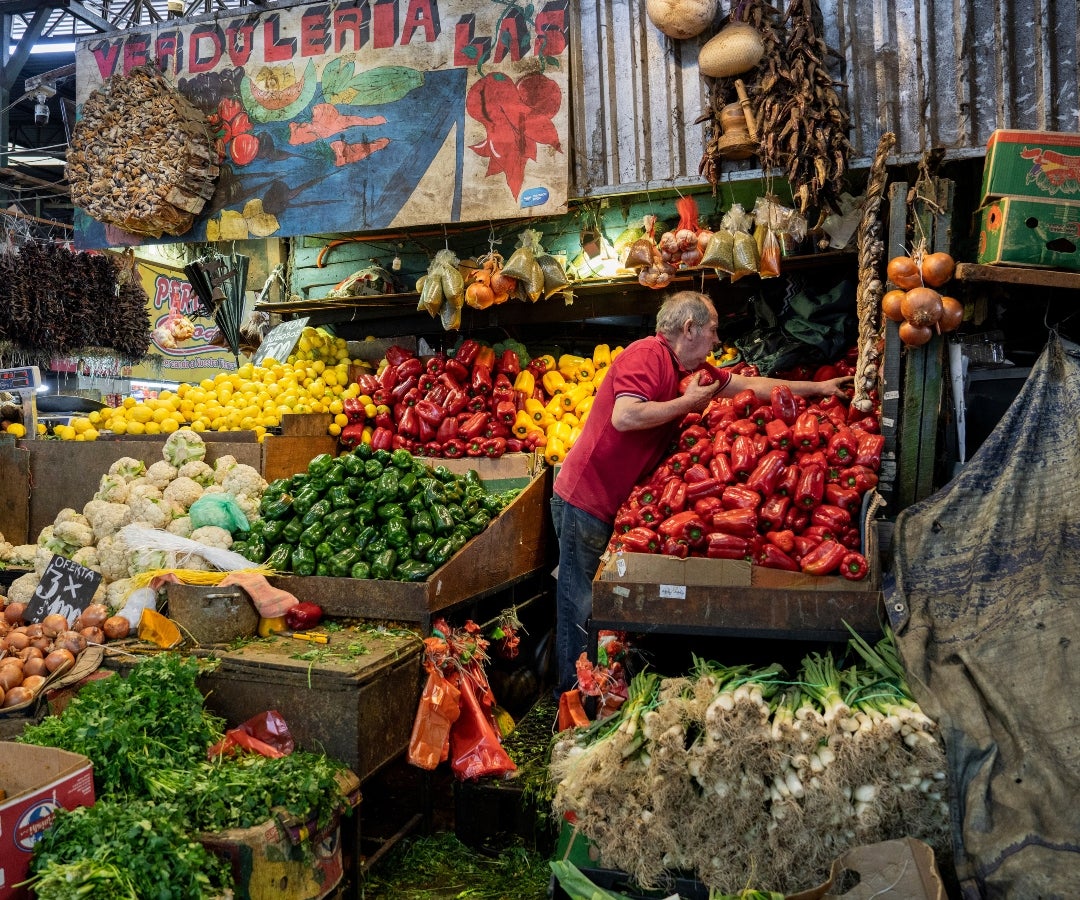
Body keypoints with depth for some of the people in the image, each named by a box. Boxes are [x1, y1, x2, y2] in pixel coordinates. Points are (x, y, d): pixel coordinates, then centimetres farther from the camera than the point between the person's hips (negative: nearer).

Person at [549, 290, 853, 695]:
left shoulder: (684, 368, 14)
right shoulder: (647, 354, -15)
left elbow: (749, 385, 22)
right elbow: (624, 417, -29)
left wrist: (817, 387, 26)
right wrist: (689, 401, -16)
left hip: (611, 503, 9)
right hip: (585, 501, -9)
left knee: (593, 605, 13)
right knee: (581, 608, -1)